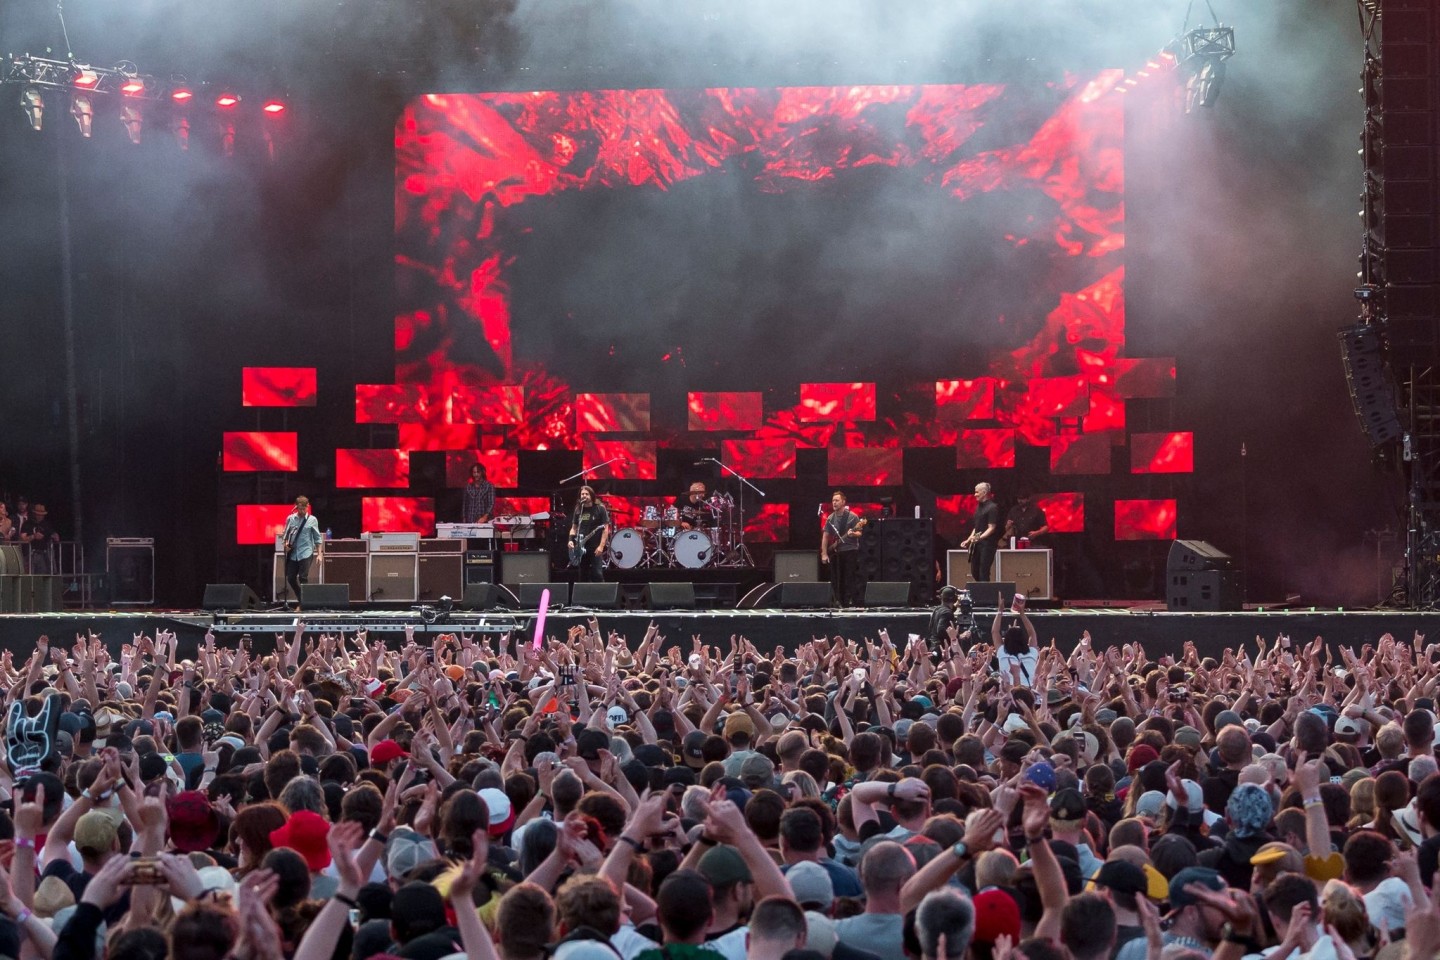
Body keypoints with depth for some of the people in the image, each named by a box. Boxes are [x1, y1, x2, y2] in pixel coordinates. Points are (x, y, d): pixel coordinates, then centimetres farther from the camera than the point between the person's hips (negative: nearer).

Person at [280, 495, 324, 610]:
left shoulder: (312, 520, 3)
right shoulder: (290, 519, 7)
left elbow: (318, 538, 5)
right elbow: (285, 534, 13)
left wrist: (320, 553, -1)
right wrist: (285, 543, -8)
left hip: (306, 553, -3)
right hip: (292, 553, 3)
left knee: (303, 578, -12)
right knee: (290, 578, 2)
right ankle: (301, 600, 19)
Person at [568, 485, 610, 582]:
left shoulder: (600, 509, -4)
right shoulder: (578, 510, 11)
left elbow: (605, 529, -7)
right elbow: (574, 528, 17)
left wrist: (601, 546, -17)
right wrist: (571, 540, -2)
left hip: (595, 548, -5)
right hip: (581, 549, 5)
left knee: (597, 574, -11)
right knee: (583, 576, 8)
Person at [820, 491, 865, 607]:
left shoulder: (852, 517, -5)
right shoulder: (830, 518, 9)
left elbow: (859, 533, -5)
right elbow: (825, 536, 10)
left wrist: (853, 534, -29)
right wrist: (824, 554, 2)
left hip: (851, 550, -5)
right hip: (836, 552, 5)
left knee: (851, 579, -9)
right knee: (836, 580, 6)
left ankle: (851, 602, -8)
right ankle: (839, 602, 12)